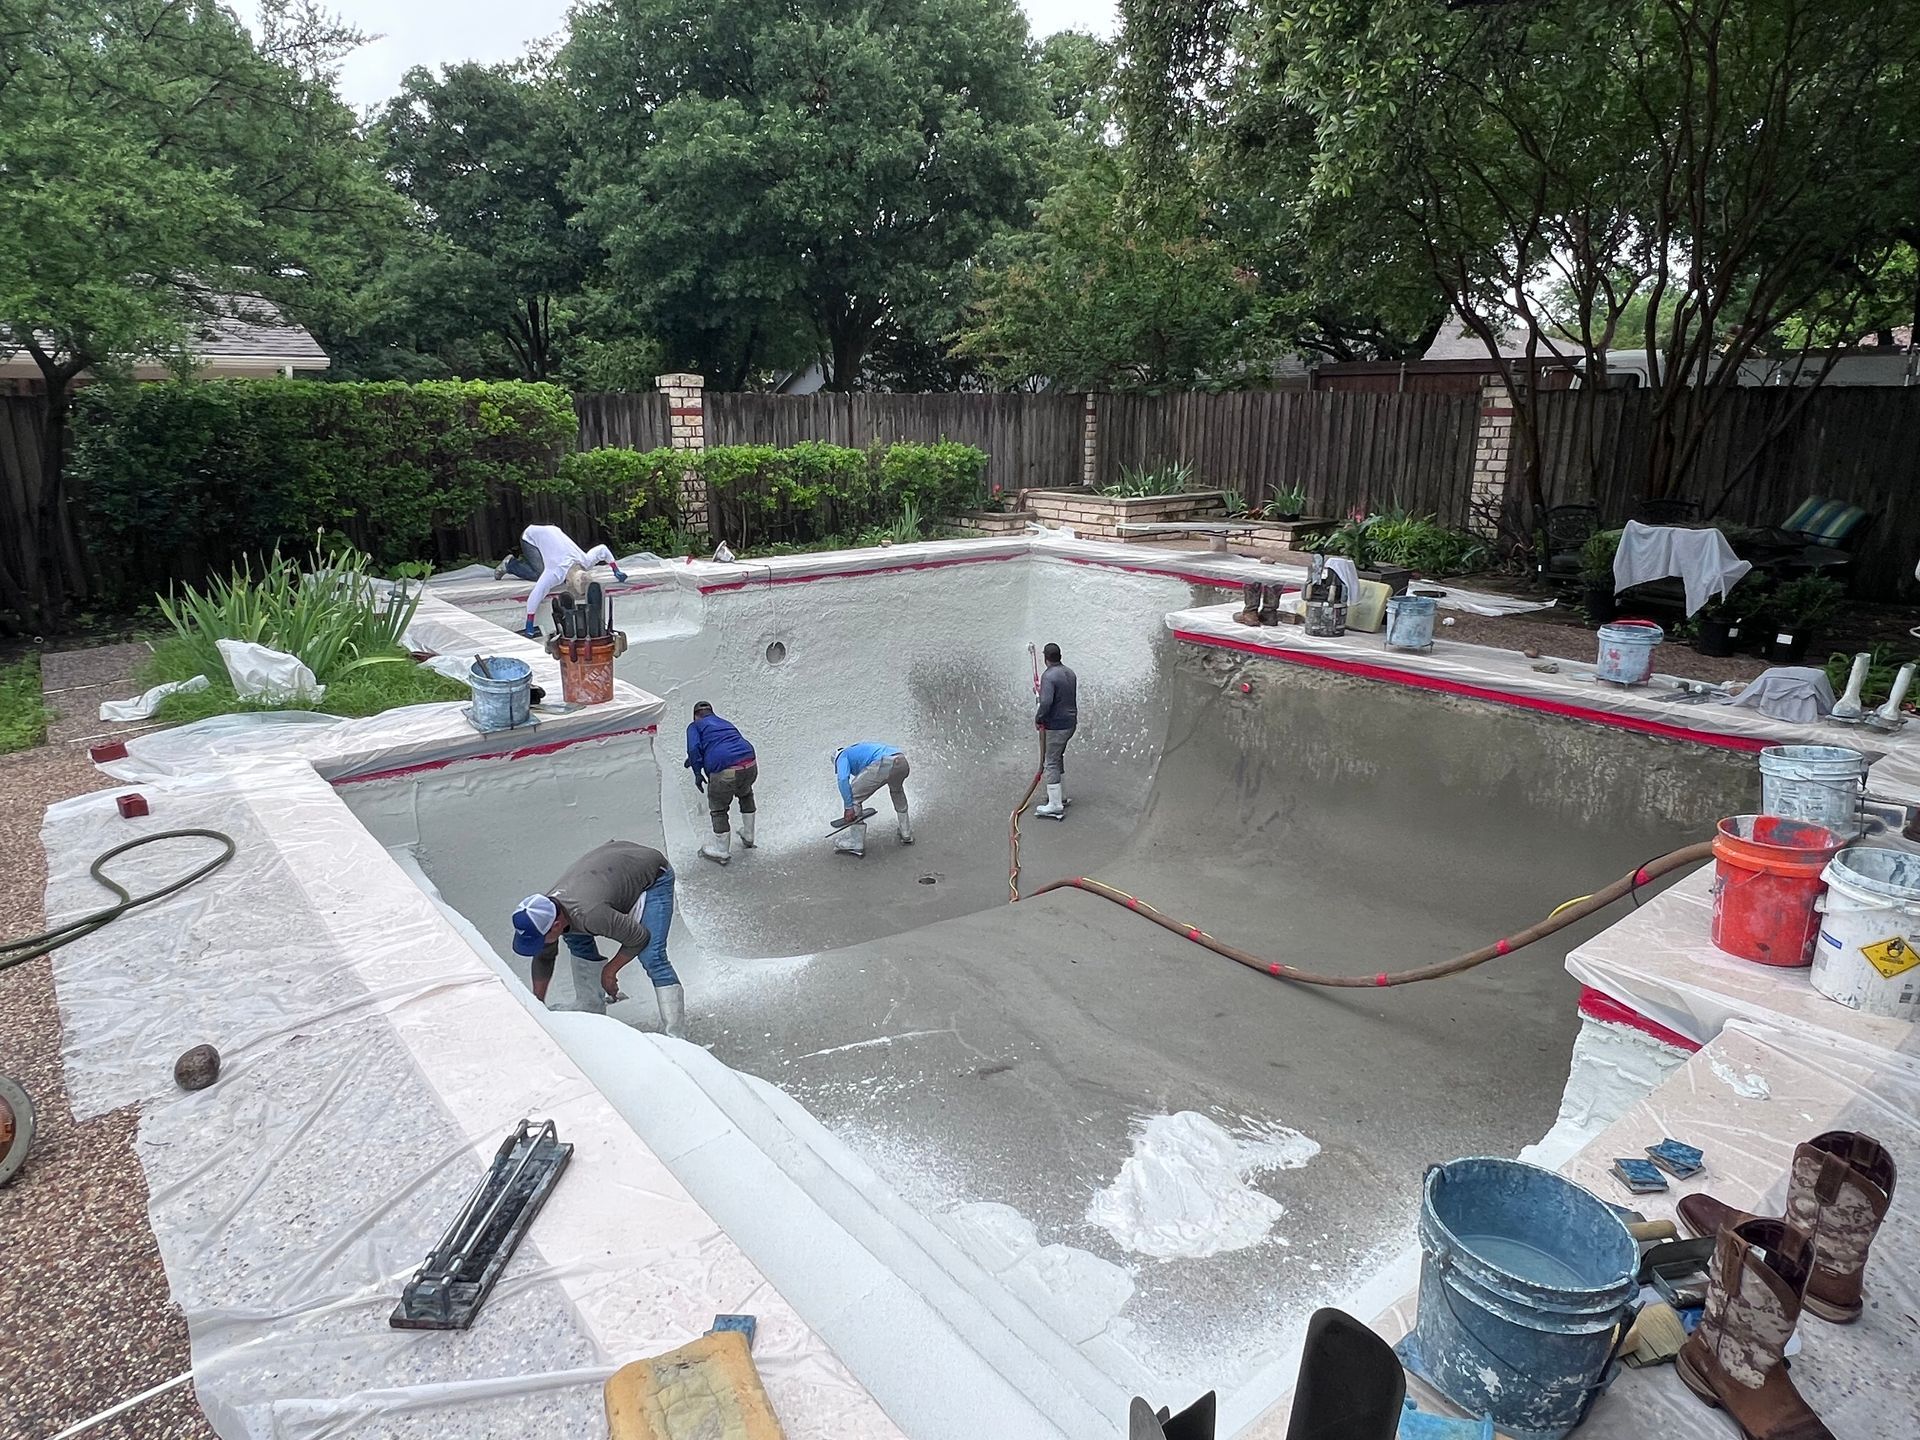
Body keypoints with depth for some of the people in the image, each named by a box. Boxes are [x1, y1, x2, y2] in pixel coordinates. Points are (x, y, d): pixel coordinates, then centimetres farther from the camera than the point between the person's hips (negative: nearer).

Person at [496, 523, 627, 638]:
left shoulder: (586, 561, -25)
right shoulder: (554, 574, -41)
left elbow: (603, 549, -6)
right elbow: (533, 599, -44)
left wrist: (616, 570, -3)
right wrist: (529, 628, -44)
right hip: (530, 537, -6)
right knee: (539, 574, -21)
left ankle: (525, 562, 23)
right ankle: (511, 564, 2)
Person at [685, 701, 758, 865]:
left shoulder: (695, 726, 13)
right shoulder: (725, 723, 30)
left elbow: (694, 748, -5)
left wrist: (697, 773, 3)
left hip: (725, 771, -5)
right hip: (750, 766, 6)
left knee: (718, 808, 16)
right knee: (745, 793, 35)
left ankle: (721, 851, 28)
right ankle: (748, 837, 46)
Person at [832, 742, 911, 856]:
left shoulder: (842, 756, 19)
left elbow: (843, 780, -1)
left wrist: (849, 807, -2)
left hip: (883, 765, -8)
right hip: (903, 761, 8)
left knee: (854, 797, 8)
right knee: (897, 791, 37)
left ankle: (855, 844, 9)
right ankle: (906, 834, 46)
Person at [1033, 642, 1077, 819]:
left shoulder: (1049, 676, -19)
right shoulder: (1070, 674, 9)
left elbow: (1046, 702, -31)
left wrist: (1038, 719, -14)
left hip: (1055, 726, -9)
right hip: (1070, 723, 9)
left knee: (1051, 764, -4)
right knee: (1058, 758, 24)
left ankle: (1055, 806, -3)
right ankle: (1060, 796, 34)